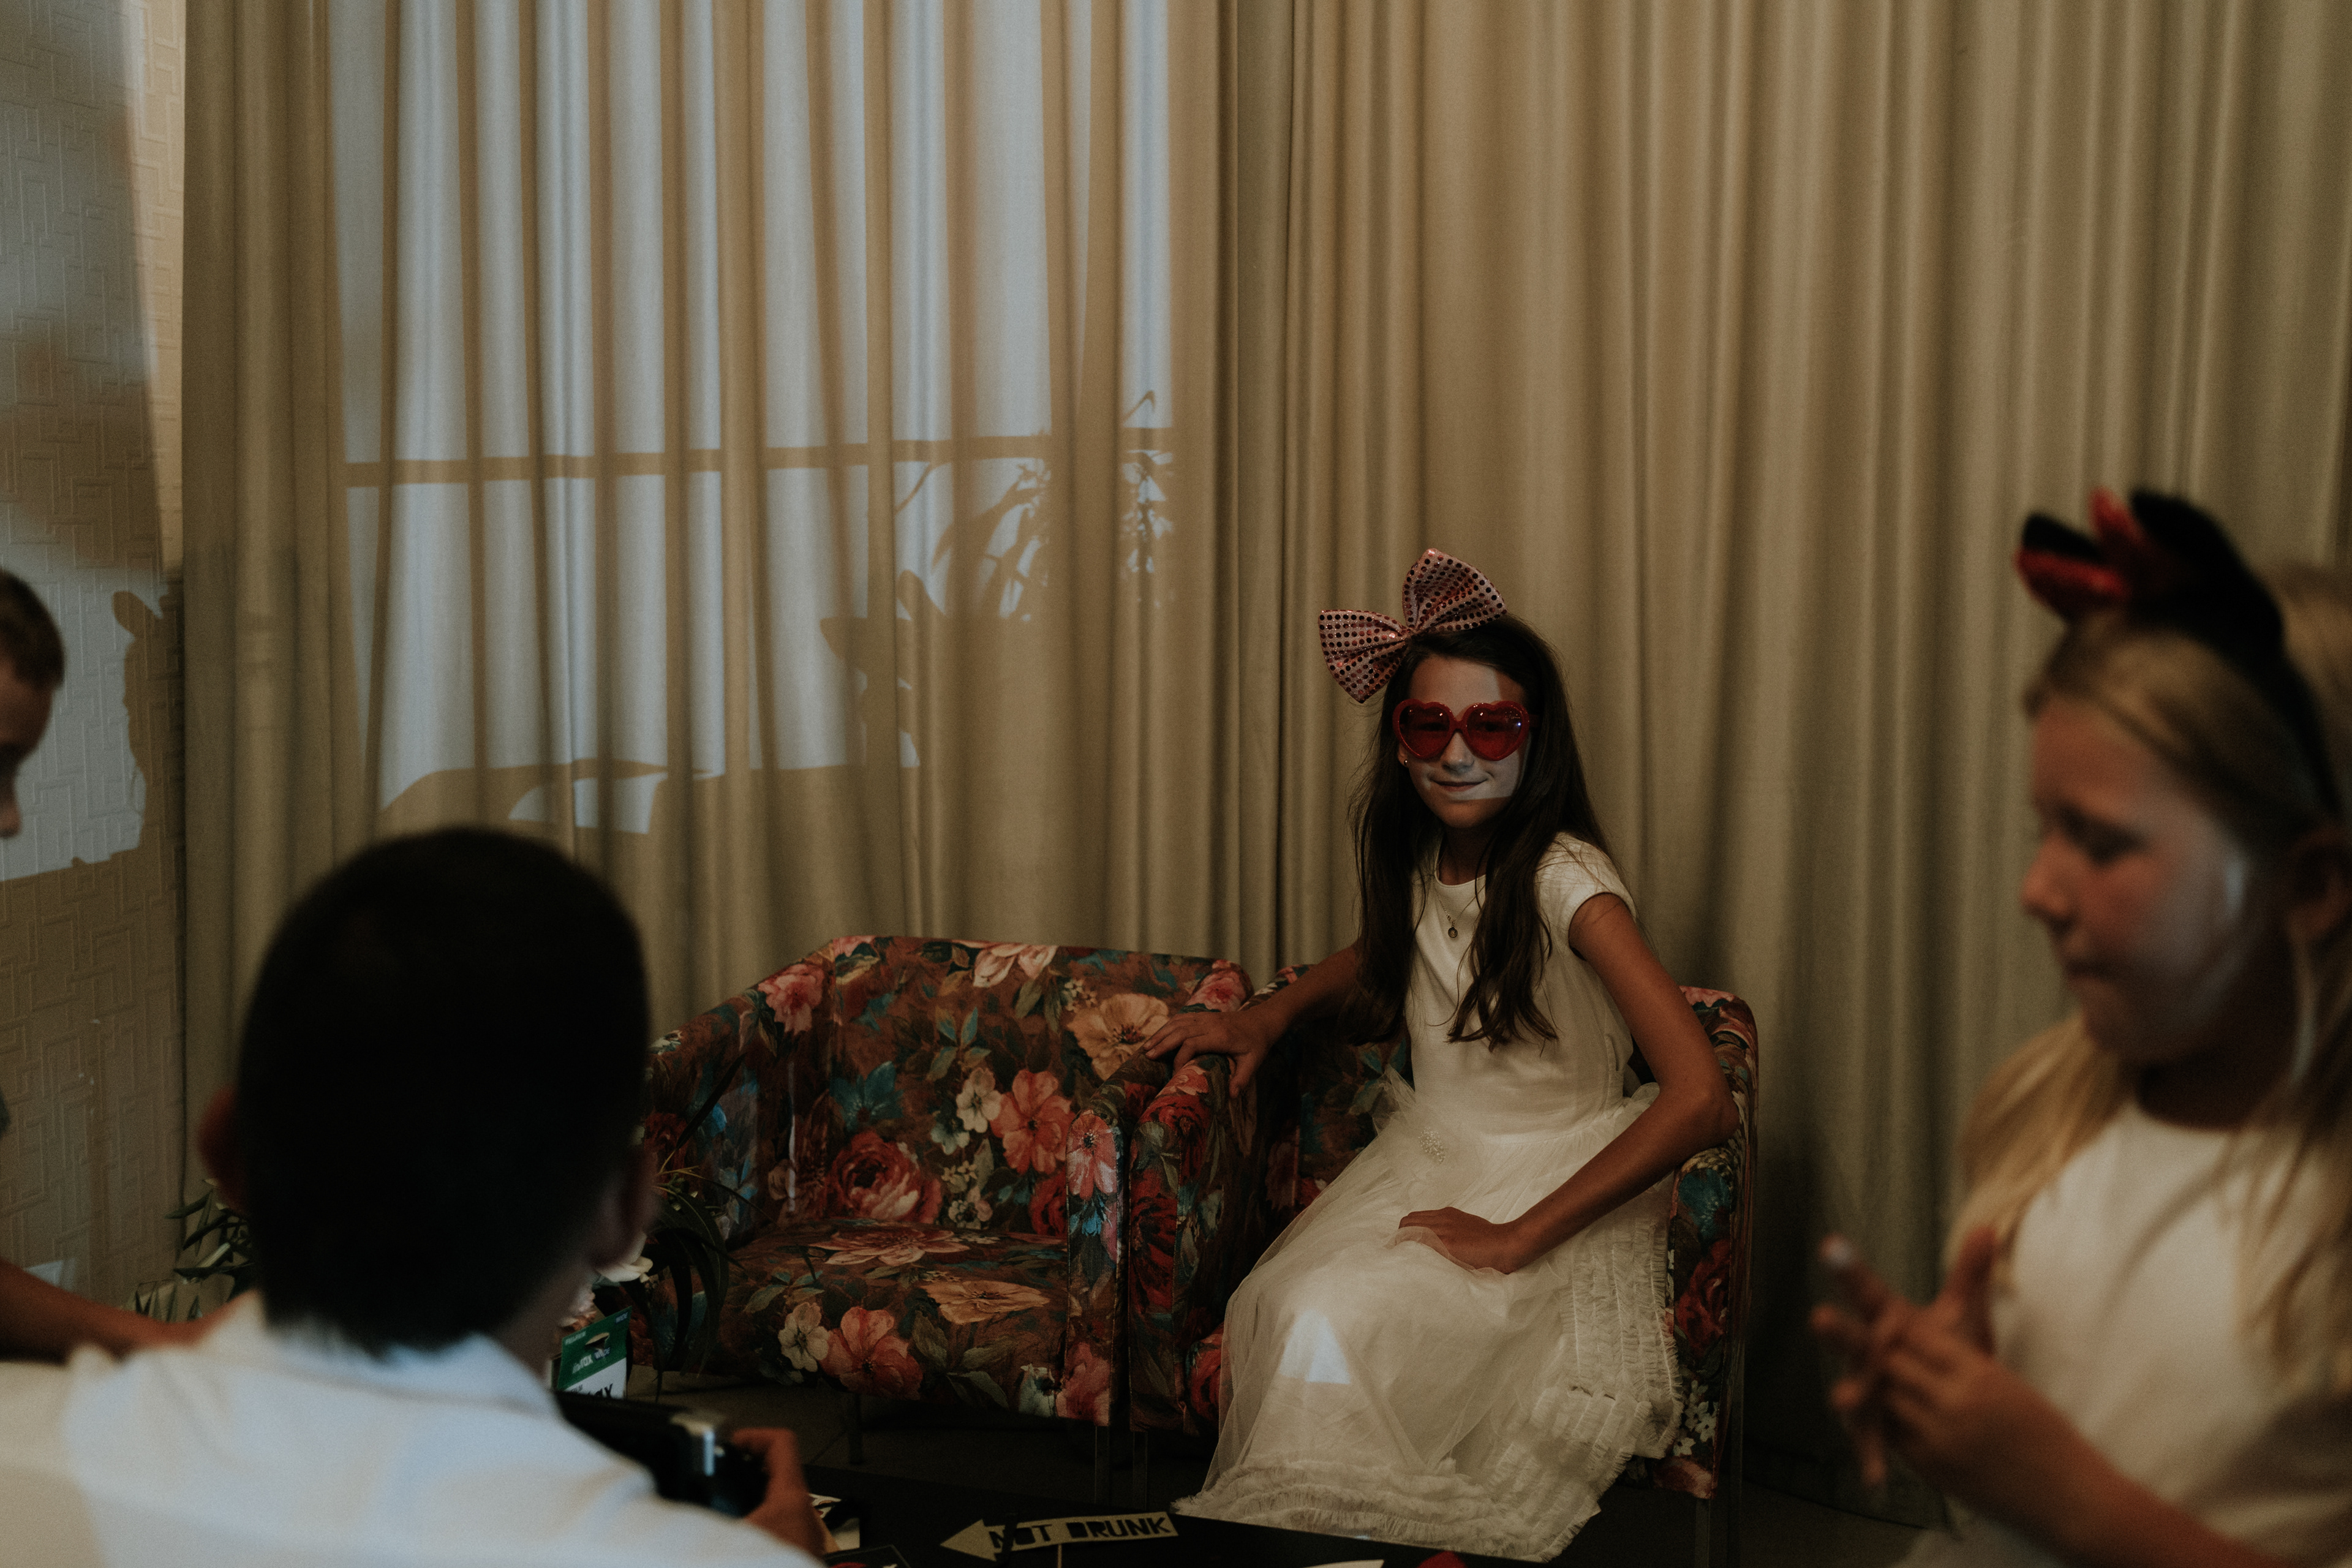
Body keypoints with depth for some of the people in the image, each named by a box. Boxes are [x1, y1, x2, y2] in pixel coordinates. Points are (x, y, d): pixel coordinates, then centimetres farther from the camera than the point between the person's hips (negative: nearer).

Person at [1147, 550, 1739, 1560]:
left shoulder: (1564, 878, -20)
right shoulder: (1417, 860, 2)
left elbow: (1699, 1101, -28)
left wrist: (1518, 1237, -21)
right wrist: (1269, 1015, 9)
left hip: (1554, 1184, -6)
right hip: (1428, 1154, 6)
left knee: (1346, 1323, -28)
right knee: (1296, 1309, -23)